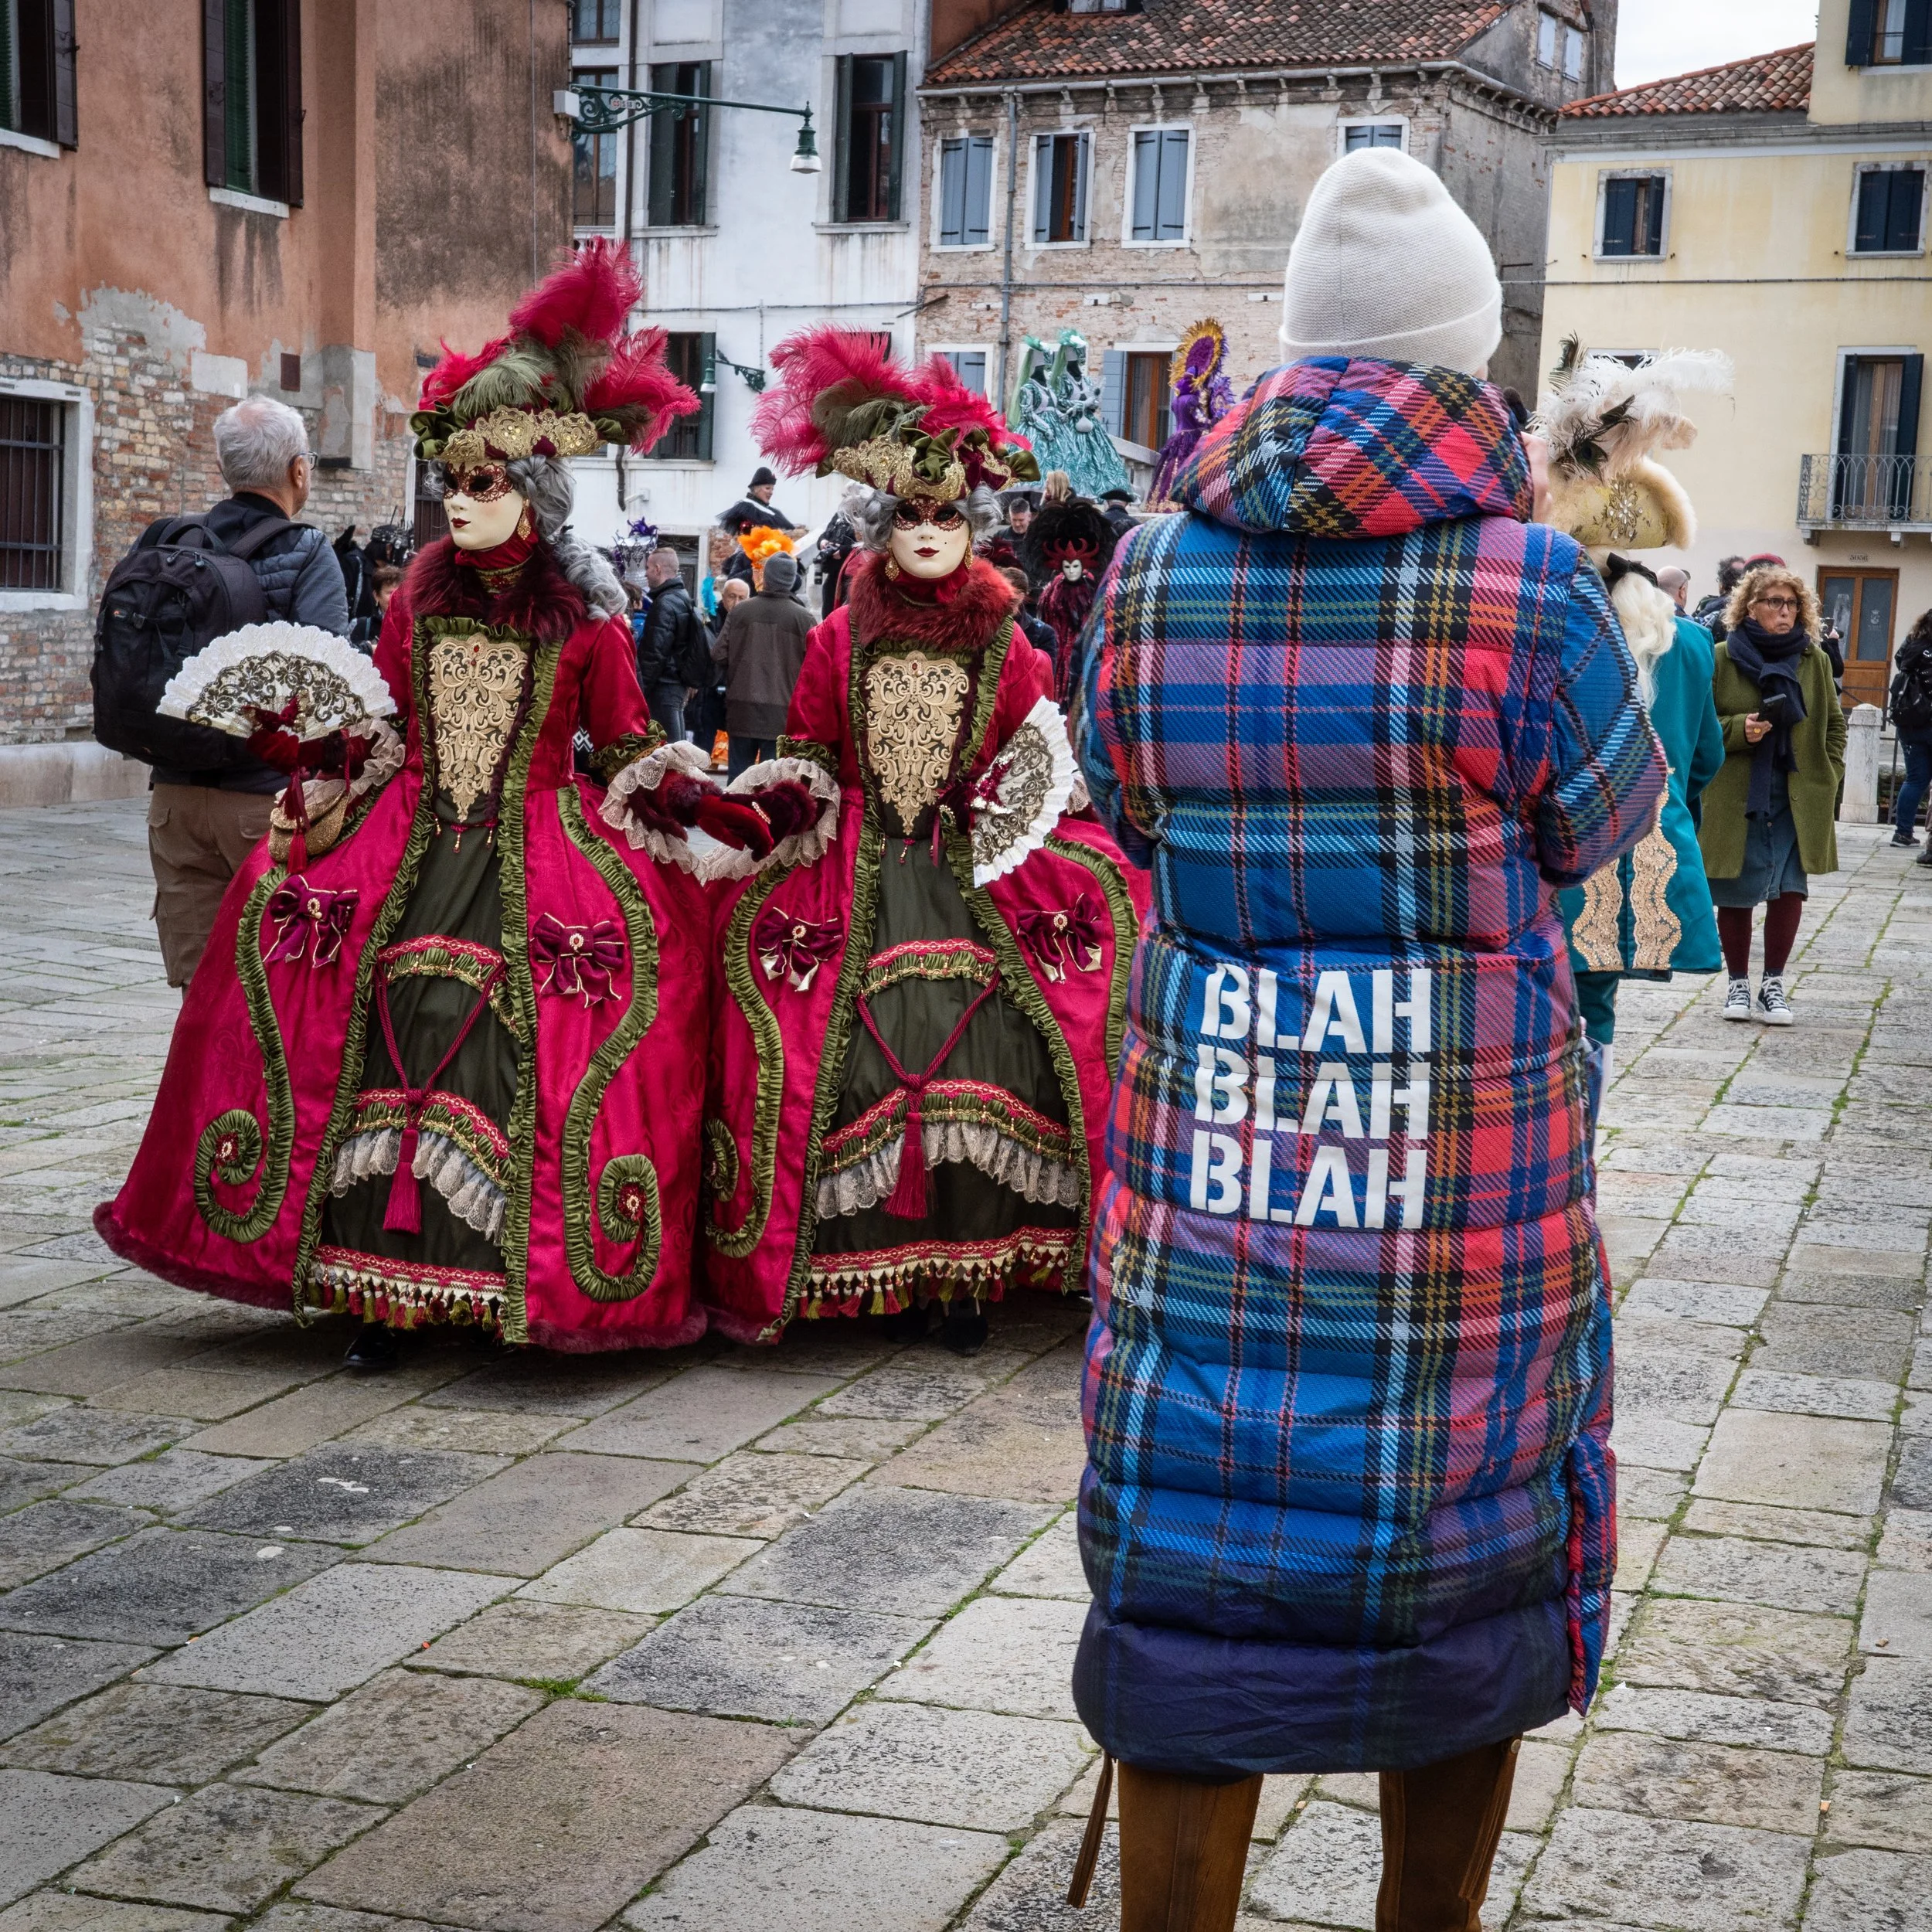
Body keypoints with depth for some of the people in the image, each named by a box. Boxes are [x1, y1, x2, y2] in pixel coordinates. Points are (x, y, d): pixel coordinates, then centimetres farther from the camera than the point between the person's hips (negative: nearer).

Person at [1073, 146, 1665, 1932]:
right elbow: (1604, 820, 5)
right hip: (1463, 1173, -2)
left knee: (1194, 1608, 9)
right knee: (1466, 1586, 16)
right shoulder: (1522, 578, -11)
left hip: (1203, 1173, 3)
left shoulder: (1155, 569, 0)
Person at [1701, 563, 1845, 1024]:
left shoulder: (1815, 660, 6)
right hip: (1734, 798, -1)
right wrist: (1737, 730, -16)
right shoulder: (1721, 659, -3)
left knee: (1788, 888, -3)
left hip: (1798, 800, 1)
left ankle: (1773, 982, 11)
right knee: (1735, 893, 6)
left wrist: (1828, 778, 4)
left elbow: (1833, 724, 14)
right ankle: (1738, 984, 21)